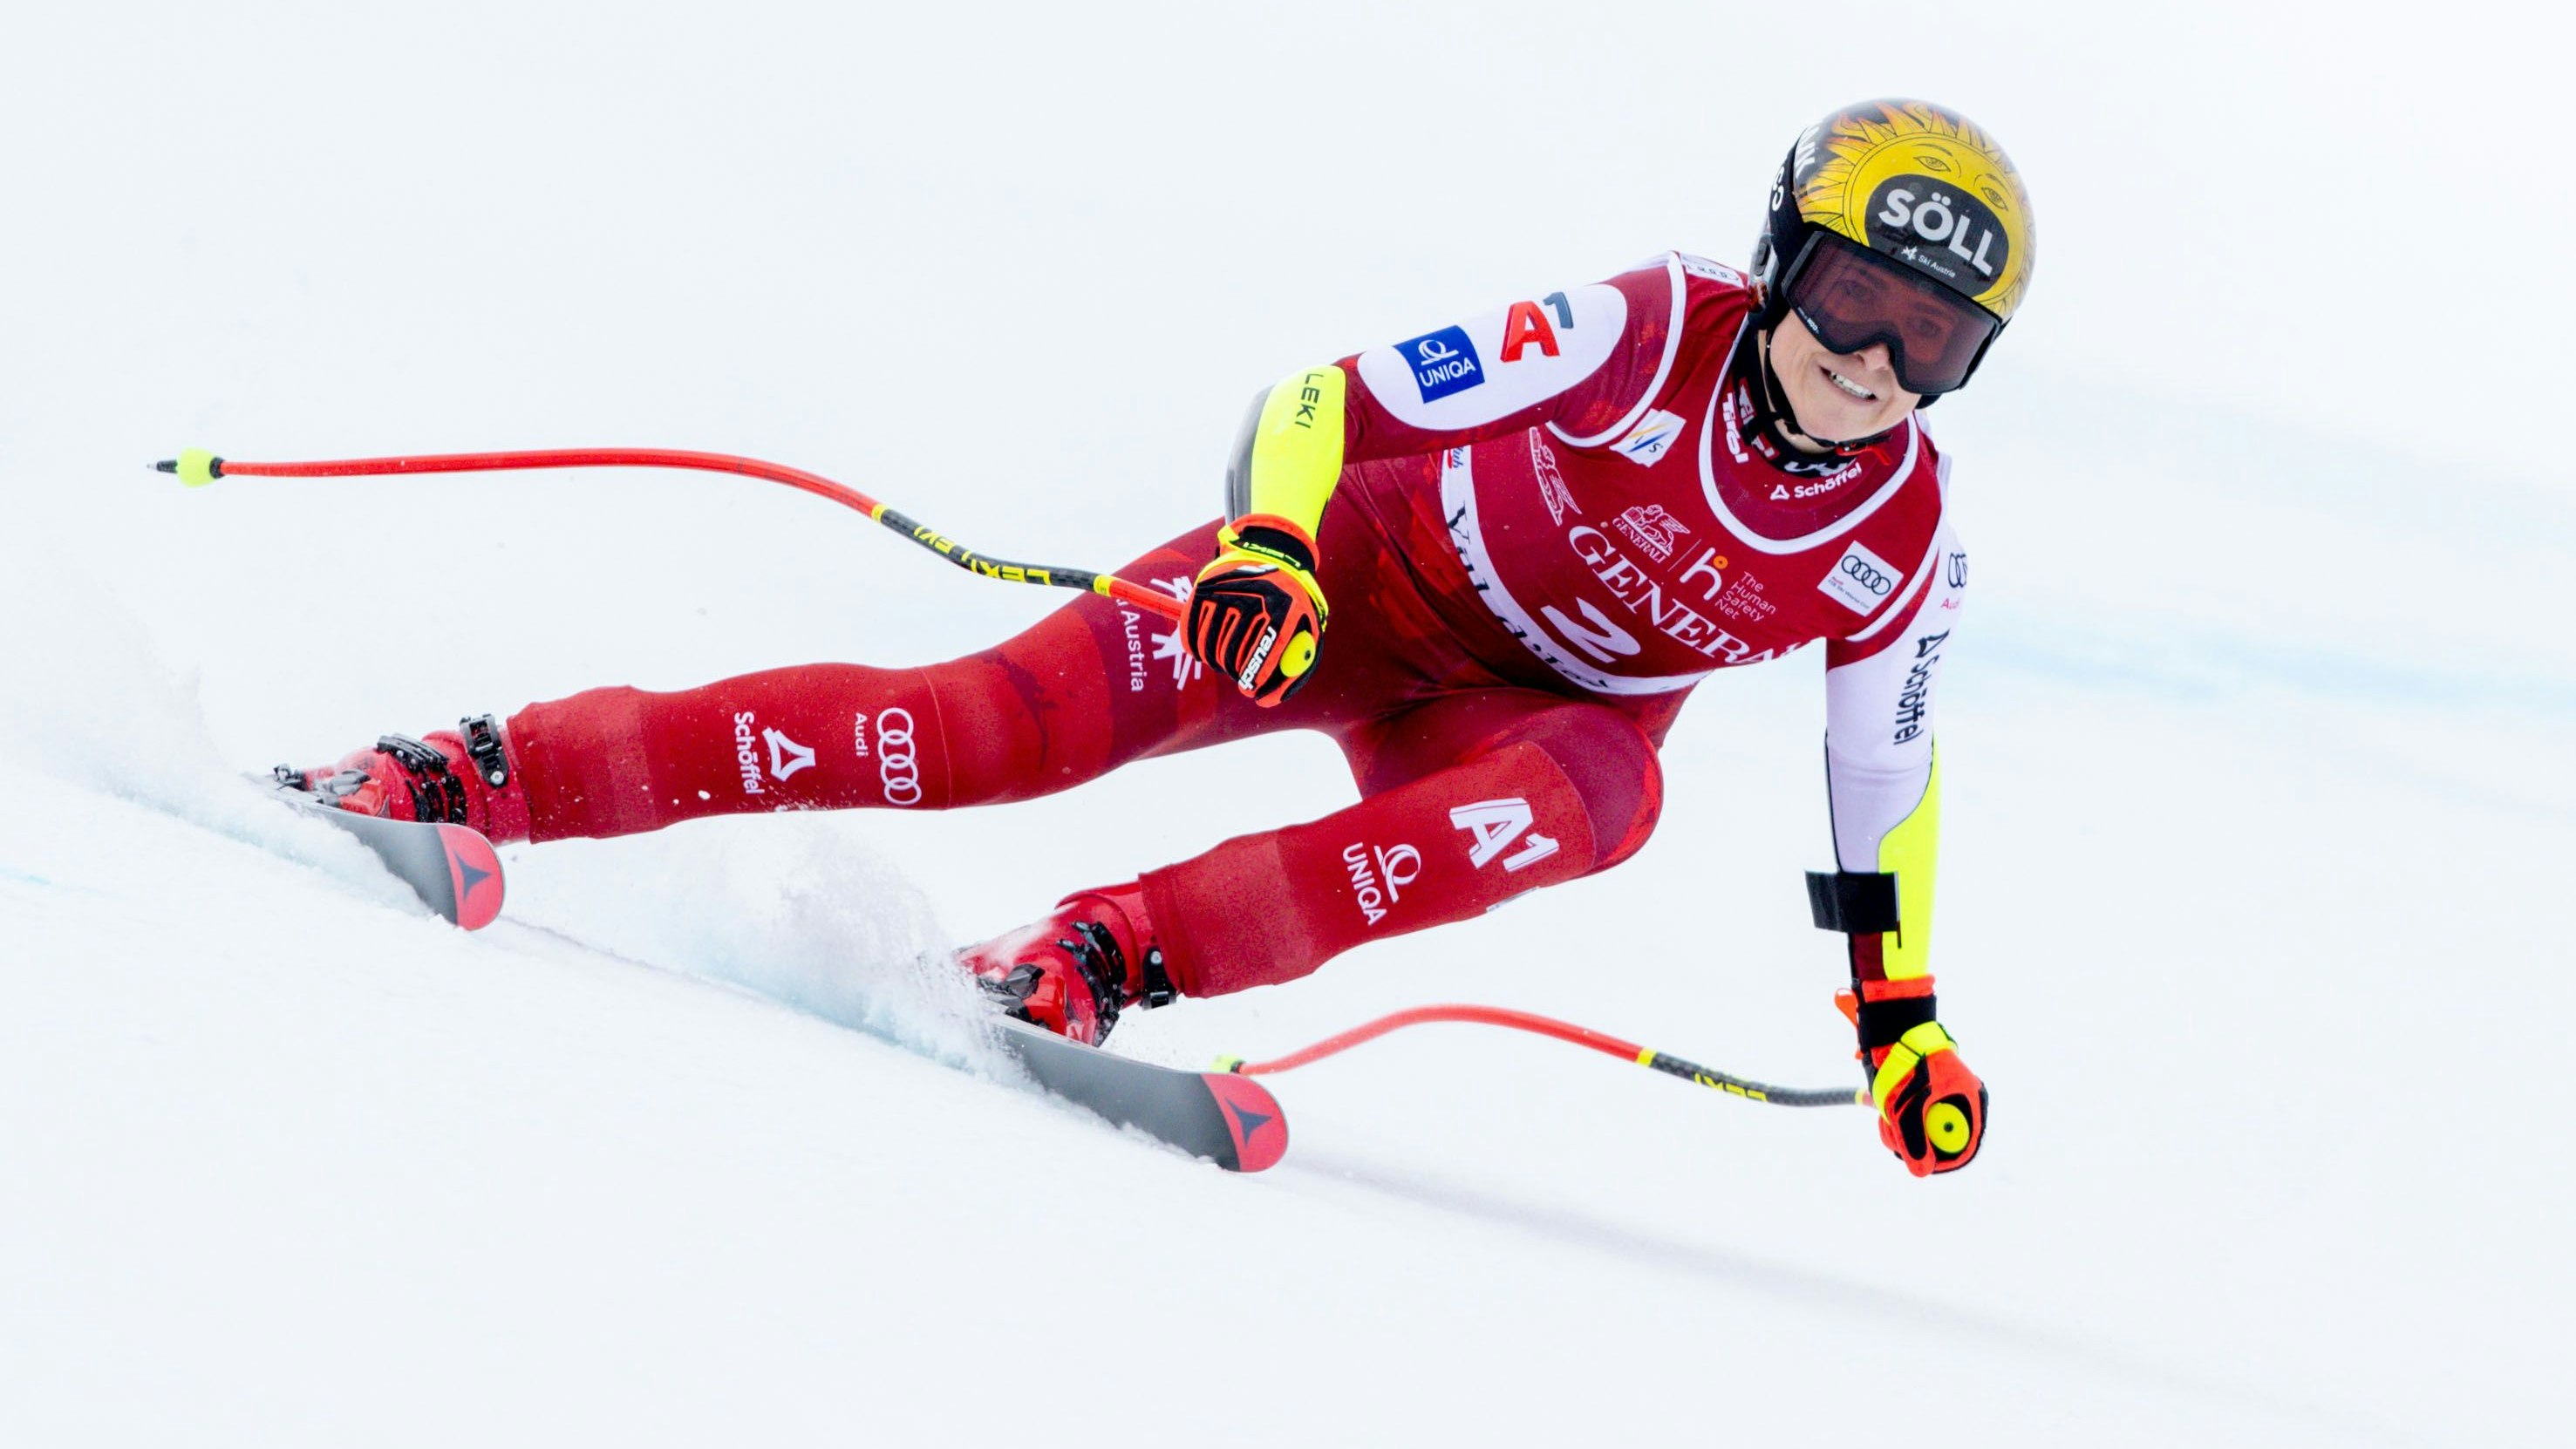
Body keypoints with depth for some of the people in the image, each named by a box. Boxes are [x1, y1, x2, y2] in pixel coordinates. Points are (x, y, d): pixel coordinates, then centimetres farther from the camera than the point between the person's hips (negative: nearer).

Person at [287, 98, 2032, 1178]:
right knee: (1010, 723, -22)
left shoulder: (1906, 550, -14)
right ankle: (491, 778, -17)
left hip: (1539, 709, 3)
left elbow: (1884, 785, 5)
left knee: (1603, 793, -35)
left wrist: (1902, 1016, 6)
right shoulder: (1658, 334, -25)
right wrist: (1266, 555, -43)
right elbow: (1317, 405, -24)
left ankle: (1108, 957, -40)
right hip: (1353, 578, -3)